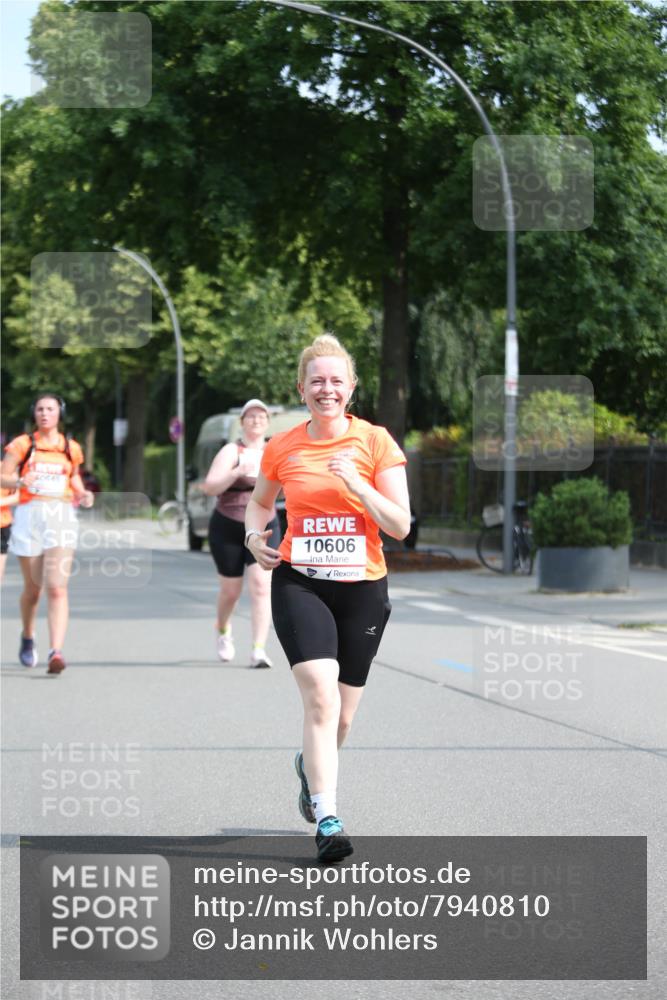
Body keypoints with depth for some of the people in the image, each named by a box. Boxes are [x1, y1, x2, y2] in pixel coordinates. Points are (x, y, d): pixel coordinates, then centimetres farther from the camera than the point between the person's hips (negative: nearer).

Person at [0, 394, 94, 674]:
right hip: (30, 514, 0)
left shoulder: (70, 448, 11)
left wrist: (82, 494, 6)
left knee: (57, 587, -15)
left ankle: (56, 651, -25)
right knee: (33, 587, 10)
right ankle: (27, 638, 37)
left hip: (62, 516, 0)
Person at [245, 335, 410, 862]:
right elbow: (260, 501, 23)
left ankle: (311, 765, 45)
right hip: (299, 582, -1)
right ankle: (327, 818, -21)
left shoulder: (375, 442, -2)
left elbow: (400, 525, -5)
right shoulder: (282, 447, 3)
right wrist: (255, 535, 3)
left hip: (362, 586, 1)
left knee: (342, 716, 11)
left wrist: (358, 486, -18)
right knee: (321, 697, -21)